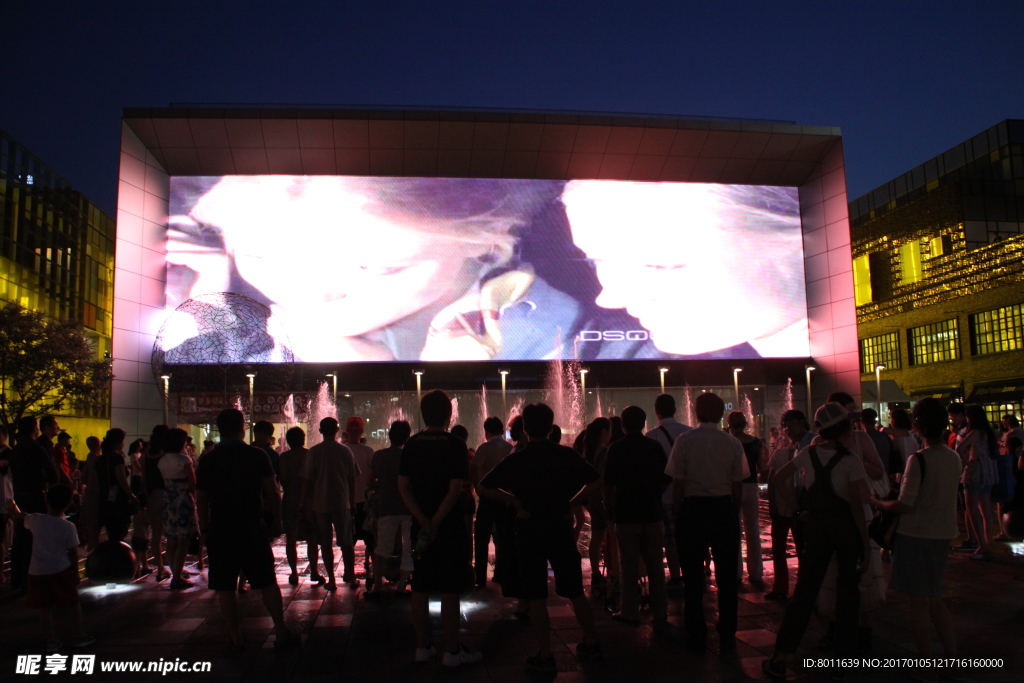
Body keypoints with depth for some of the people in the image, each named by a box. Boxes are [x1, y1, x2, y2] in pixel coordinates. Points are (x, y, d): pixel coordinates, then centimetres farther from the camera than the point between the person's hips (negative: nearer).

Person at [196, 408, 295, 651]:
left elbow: (201, 499, 6)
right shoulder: (257, 455, -5)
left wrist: (205, 530, 15)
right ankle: (281, 633, 11)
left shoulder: (207, 460, 1)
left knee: (225, 587, 9)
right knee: (267, 583, 7)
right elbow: (272, 492, -6)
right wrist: (276, 522, 4)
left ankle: (235, 638, 13)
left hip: (219, 531, 1)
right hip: (252, 528, -1)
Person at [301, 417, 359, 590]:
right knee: (346, 542, 11)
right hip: (342, 503, 1)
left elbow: (307, 480, -4)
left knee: (326, 543, 7)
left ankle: (331, 579, 8)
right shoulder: (345, 451, 0)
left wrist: (304, 503, 6)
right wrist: (352, 503, 13)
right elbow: (352, 479, 4)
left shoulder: (314, 452, -5)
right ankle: (350, 576, 15)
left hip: (320, 504, -1)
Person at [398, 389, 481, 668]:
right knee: (449, 592, 3)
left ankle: (423, 646, 22)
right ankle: (452, 651, 10)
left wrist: (423, 521, -10)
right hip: (449, 527, -4)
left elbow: (403, 486, -3)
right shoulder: (455, 444, -11)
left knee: (420, 589, 13)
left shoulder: (411, 444, 2)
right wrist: (435, 523, -15)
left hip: (421, 527, 5)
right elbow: (455, 490, -18)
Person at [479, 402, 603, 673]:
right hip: (561, 530, 2)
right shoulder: (567, 455, -3)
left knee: (536, 597, 6)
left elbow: (485, 487, -10)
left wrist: (514, 501, -5)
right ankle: (591, 643, 27)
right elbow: (595, 481, -6)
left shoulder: (515, 460, -6)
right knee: (574, 591, 17)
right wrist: (571, 503, -1)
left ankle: (545, 657, 11)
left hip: (530, 533, -2)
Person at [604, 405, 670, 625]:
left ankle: (630, 613, 11)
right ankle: (659, 610, 22)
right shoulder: (655, 446, -1)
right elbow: (667, 479, 1)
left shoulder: (616, 448, -8)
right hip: (652, 513, 3)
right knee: (655, 565, 13)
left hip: (626, 514, -3)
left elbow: (608, 484, -9)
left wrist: (612, 506, 8)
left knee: (629, 566, 5)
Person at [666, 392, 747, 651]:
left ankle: (697, 636, 17)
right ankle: (727, 636, 20)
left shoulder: (684, 441, -7)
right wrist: (734, 514, 11)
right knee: (727, 576, 13)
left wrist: (680, 513, 4)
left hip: (692, 509, -1)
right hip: (724, 509, 1)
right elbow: (738, 486, -1)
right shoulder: (733, 443, -3)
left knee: (693, 576, 10)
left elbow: (677, 484, -7)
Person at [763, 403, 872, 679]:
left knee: (804, 590, 7)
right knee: (848, 592, 13)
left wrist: (797, 506, 9)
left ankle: (781, 657, 8)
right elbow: (857, 506, -15)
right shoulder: (851, 461, -14)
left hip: (816, 525, 3)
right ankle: (843, 656, 22)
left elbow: (779, 479, 5)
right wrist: (866, 543, -7)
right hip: (847, 527, -3)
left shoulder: (808, 453, -3)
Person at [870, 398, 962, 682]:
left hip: (916, 535, -7)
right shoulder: (955, 458, 2)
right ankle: (952, 658, 24)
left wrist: (876, 502, -4)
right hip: (943, 534, 7)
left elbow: (904, 505, -20)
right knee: (935, 600, 20)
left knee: (919, 602, 5)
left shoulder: (918, 459, -20)